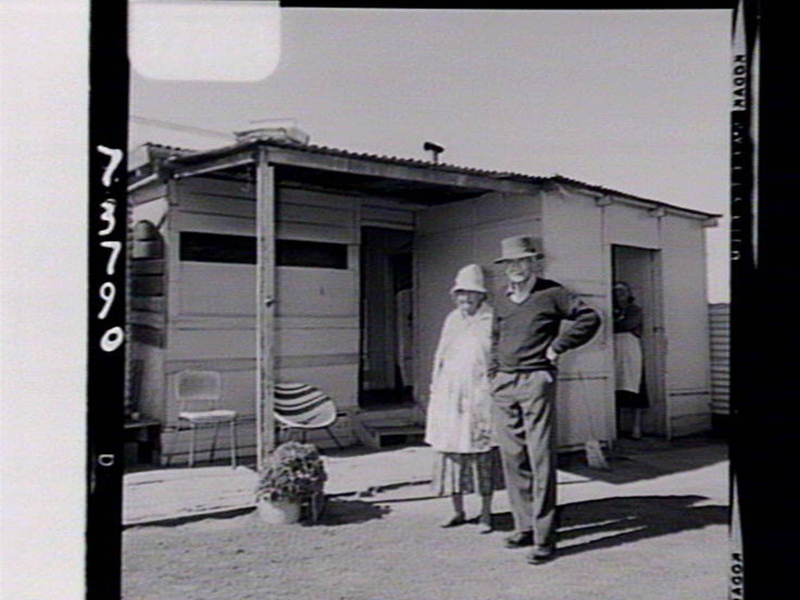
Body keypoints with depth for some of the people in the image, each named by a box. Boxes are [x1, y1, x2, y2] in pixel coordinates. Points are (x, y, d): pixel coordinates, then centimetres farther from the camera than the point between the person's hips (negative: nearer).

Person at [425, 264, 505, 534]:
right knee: (450, 452, 8)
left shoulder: (491, 321, -2)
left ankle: (486, 514, 15)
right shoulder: (451, 320, 14)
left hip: (480, 398, -5)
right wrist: (435, 390, 14)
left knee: (483, 454, 1)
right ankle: (458, 511, 22)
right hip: (449, 398, 5)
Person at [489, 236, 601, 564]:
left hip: (536, 381, -6)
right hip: (504, 385, 6)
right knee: (513, 457, 8)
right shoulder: (502, 299, 15)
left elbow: (590, 317, -3)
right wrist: (494, 374, 15)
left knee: (540, 458, -6)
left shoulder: (551, 293, -1)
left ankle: (544, 537, 0)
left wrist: (558, 346, -6)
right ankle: (524, 526, 20)